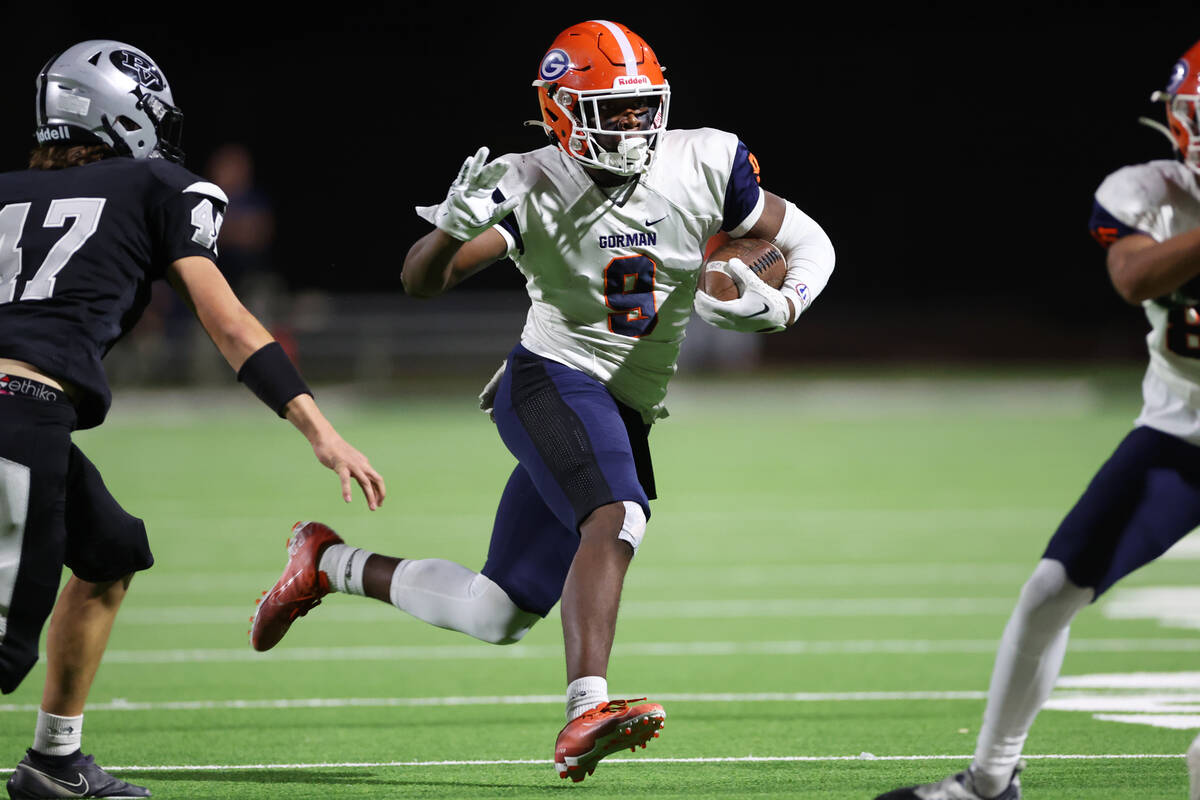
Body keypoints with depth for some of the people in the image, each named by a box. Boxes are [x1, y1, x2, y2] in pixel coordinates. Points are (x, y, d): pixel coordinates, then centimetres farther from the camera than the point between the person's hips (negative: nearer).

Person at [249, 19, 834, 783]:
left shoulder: (703, 165, -3)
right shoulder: (534, 189, -11)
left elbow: (811, 244, 7)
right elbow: (421, 282, -16)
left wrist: (778, 307, -14)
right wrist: (452, 228, -39)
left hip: (622, 412, 5)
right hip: (554, 378, -5)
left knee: (496, 617, 7)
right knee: (616, 518, -35)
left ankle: (331, 564, 27)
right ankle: (587, 713, -43)